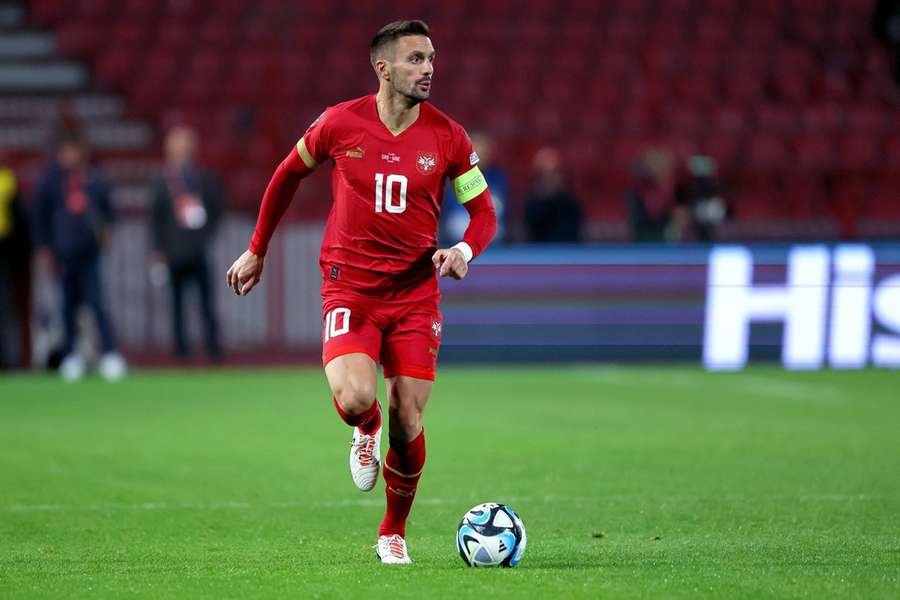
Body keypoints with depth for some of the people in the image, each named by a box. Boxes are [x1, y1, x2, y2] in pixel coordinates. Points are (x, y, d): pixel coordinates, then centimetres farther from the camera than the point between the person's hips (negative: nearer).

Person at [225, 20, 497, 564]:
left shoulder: (447, 136, -3)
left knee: (407, 422, -1)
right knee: (355, 399, -25)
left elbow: (484, 212, 4)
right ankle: (365, 431, 15)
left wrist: (465, 250, -18)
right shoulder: (340, 124, -5)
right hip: (349, 288, -1)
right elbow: (288, 175, 12)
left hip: (415, 292, 2)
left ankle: (394, 533, 23)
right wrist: (257, 251, 16)